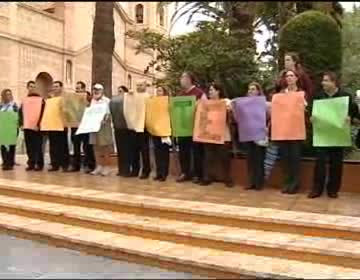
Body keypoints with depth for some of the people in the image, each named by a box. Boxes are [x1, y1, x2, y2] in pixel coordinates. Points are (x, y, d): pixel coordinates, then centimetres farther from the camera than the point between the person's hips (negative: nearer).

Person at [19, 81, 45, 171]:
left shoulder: (41, 99, 4)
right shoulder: (25, 100, 17)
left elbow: (43, 113, -2)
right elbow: (21, 112, 16)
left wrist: (39, 124, -10)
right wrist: (21, 124, 5)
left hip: (37, 127, -4)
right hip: (27, 127, 4)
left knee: (38, 147, -4)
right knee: (29, 147, 6)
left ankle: (39, 164, 2)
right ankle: (31, 164, 13)